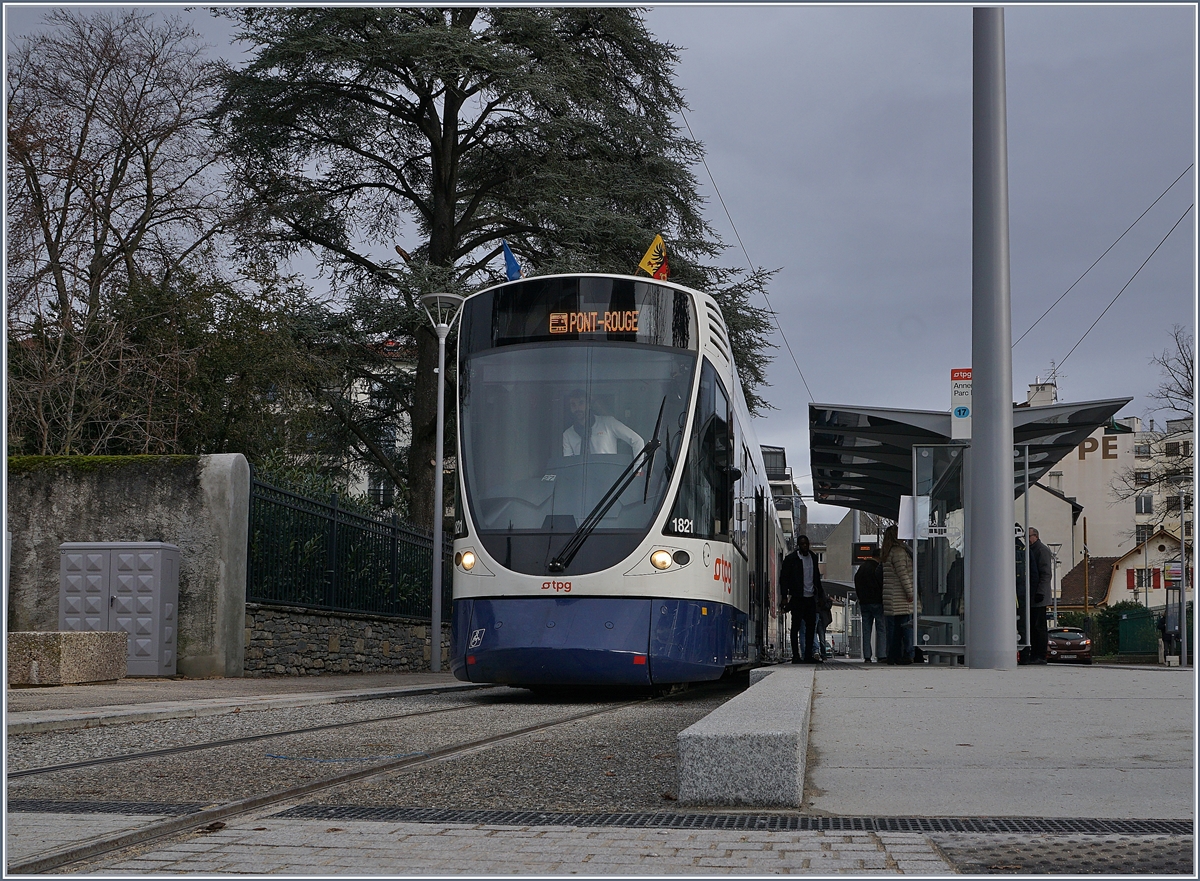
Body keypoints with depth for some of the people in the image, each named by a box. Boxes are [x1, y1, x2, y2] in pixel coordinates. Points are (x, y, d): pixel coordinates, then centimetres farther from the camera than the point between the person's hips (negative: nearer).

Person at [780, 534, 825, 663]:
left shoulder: (813, 557, 12)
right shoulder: (791, 559, -5)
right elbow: (783, 578, -6)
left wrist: (820, 595, 17)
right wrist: (785, 597, -12)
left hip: (810, 597, 6)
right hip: (797, 598, -6)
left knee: (811, 626, 6)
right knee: (796, 626, -2)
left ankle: (808, 655, 12)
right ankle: (795, 656, 0)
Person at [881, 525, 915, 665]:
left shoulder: (886, 554, 16)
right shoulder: (899, 551, -11)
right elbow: (903, 574, -15)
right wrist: (910, 593, -13)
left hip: (891, 599, 9)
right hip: (901, 599, -9)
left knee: (894, 628, 9)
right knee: (907, 626, -6)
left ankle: (892, 656, 10)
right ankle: (907, 655, -7)